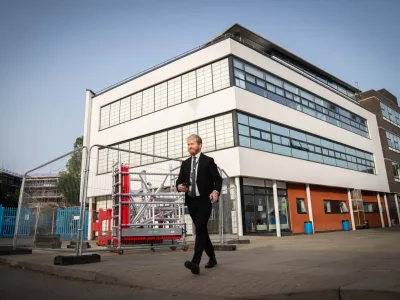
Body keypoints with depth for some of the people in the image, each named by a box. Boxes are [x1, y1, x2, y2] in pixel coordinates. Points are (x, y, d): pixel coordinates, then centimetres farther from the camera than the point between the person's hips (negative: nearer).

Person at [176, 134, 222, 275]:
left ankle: (195, 262, -25)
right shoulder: (185, 163, 15)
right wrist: (179, 186, -10)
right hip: (191, 201, 6)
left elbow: (218, 179, -5)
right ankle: (212, 258, 28)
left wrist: (216, 191, -24)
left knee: (200, 228, -19)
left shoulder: (208, 161, 0)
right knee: (201, 230, 13)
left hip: (204, 201, -5)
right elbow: (179, 180, 14)